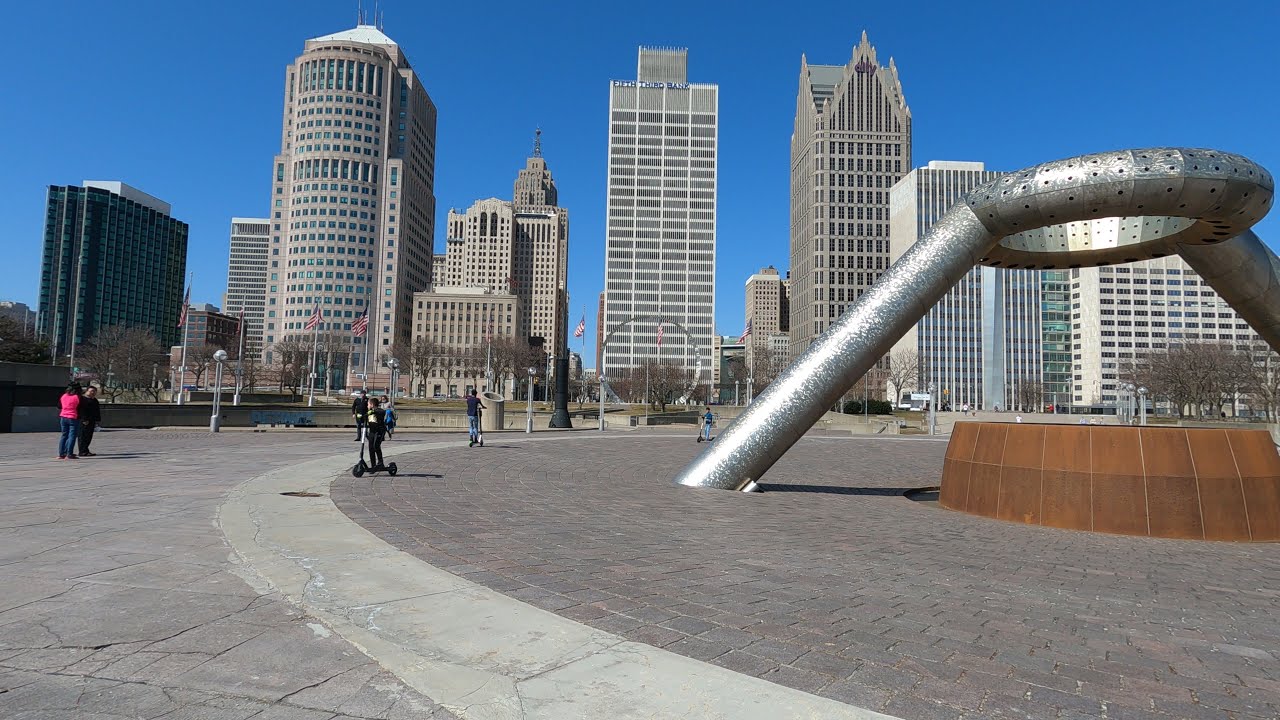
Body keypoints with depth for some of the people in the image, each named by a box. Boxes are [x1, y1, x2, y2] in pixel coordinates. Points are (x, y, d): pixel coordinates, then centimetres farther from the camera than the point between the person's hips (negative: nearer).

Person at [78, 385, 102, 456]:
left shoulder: (94, 400, 19)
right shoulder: (82, 398, -7)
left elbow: (97, 411, 22)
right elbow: (81, 409, -15)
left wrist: (97, 420, 15)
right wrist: (84, 419, -22)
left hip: (91, 421, 8)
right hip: (84, 421, -8)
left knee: (89, 436, 10)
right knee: (83, 436, -7)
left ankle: (85, 450, 17)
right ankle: (83, 452, -7)